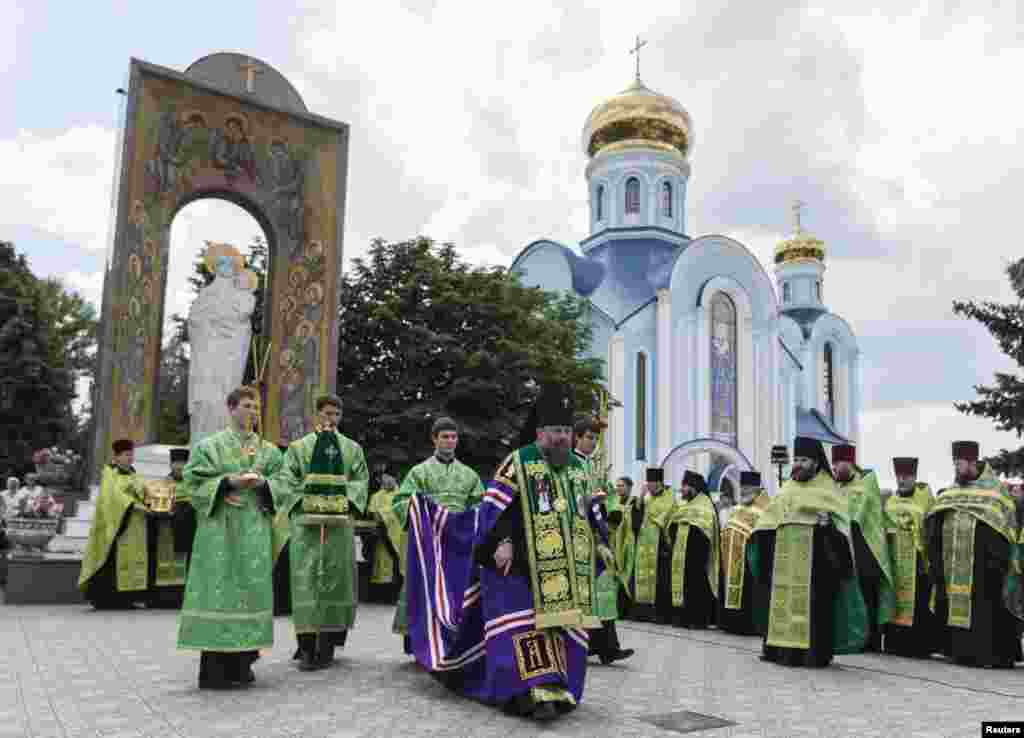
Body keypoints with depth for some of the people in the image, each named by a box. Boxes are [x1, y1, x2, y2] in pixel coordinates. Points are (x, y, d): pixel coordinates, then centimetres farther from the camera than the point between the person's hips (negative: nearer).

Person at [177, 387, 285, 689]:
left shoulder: (268, 449, 13)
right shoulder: (209, 445, 4)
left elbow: (280, 485, 9)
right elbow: (195, 482, -3)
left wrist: (262, 482, -11)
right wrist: (227, 481, -17)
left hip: (255, 528, 4)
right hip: (220, 527, -3)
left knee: (250, 587, 2)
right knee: (219, 587, -7)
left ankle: (241, 663, 11)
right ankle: (214, 668, -2)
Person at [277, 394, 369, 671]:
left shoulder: (352, 448, 13)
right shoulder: (299, 447, 8)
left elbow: (361, 480, 9)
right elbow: (286, 480, 1)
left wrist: (347, 503, -7)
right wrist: (304, 505, -11)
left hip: (340, 522, 2)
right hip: (306, 521, -1)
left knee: (336, 577, 1)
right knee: (306, 579, -5)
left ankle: (328, 643, 9)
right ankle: (306, 645, -2)